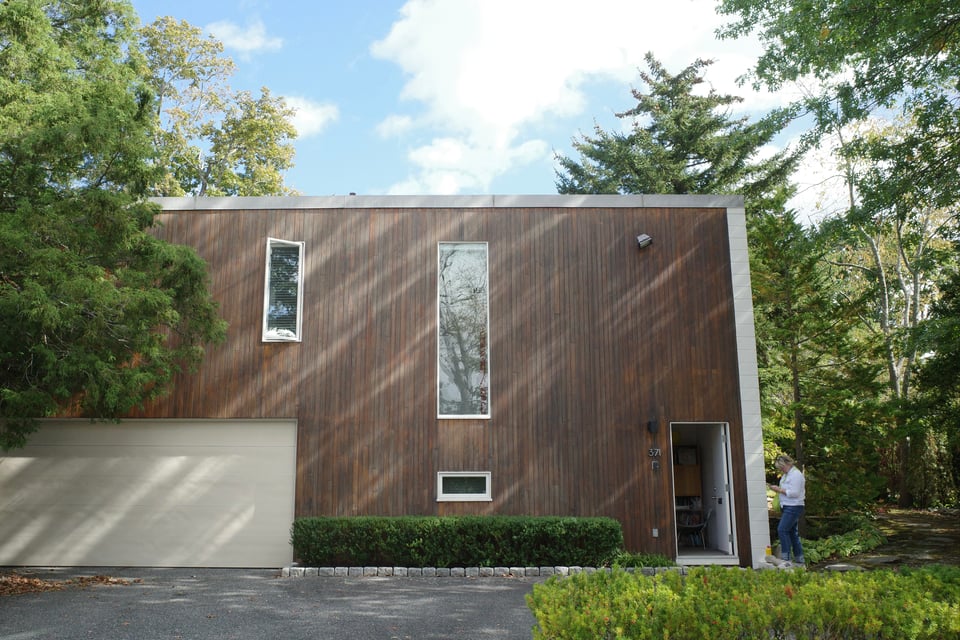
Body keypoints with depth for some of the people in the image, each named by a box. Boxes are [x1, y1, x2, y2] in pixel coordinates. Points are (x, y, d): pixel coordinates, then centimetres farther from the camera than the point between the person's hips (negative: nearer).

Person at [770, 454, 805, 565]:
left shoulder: (796, 475, -15)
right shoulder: (786, 474, 16)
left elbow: (794, 493, -21)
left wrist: (780, 490, -17)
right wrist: (778, 488, 9)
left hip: (793, 507, -10)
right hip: (787, 507, 10)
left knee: (782, 530, -15)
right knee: (792, 532, 12)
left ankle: (786, 557, -12)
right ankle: (799, 559, 17)